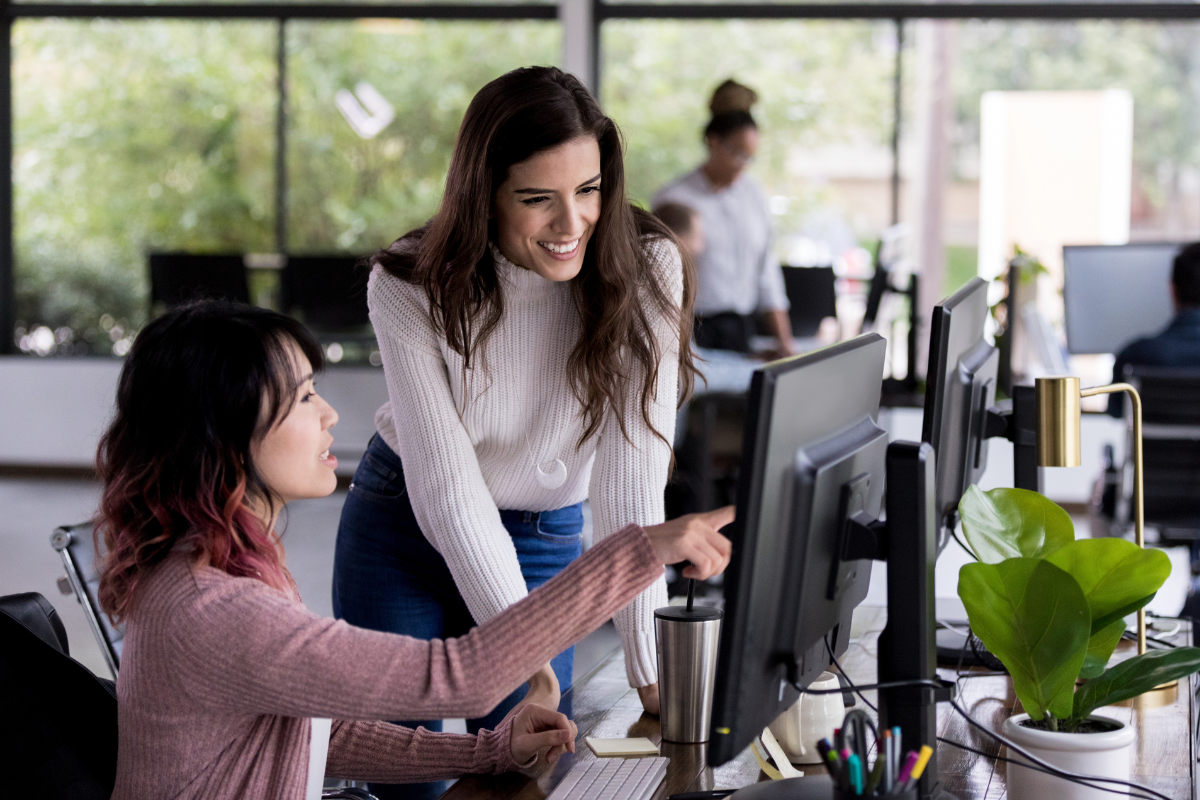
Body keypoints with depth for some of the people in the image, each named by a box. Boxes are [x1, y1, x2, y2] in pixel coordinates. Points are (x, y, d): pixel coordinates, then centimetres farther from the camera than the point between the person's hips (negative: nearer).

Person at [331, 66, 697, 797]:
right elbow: (449, 488, -24)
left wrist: (653, 670, -31)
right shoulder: (409, 288, -22)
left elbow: (633, 478, -24)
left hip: (542, 544, 1)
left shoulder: (645, 271, -22)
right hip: (401, 527, -1)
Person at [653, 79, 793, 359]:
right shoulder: (674, 200, -5)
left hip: (741, 330, 5)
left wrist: (783, 340, 9)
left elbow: (766, 271, 15)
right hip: (693, 333, -5)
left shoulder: (753, 194, 12)